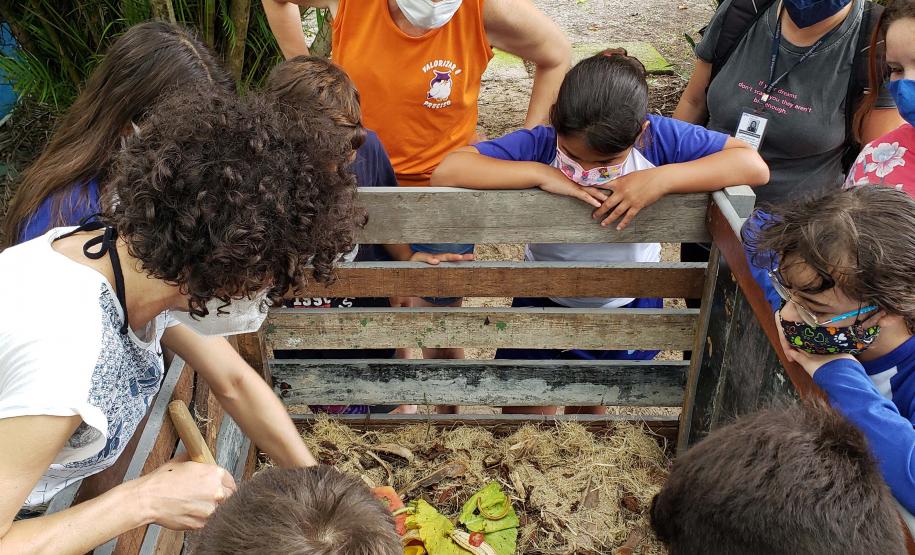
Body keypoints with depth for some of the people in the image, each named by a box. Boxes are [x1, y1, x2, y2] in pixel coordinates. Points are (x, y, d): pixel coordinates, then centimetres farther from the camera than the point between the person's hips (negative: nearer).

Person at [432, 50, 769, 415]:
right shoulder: (540, 143, -28)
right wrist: (540, 173, -41)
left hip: (628, 304, 2)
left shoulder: (659, 138, -24)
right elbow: (446, 172, -35)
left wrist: (662, 179, -37)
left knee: (590, 404, 25)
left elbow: (755, 166, -25)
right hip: (544, 300, -1)